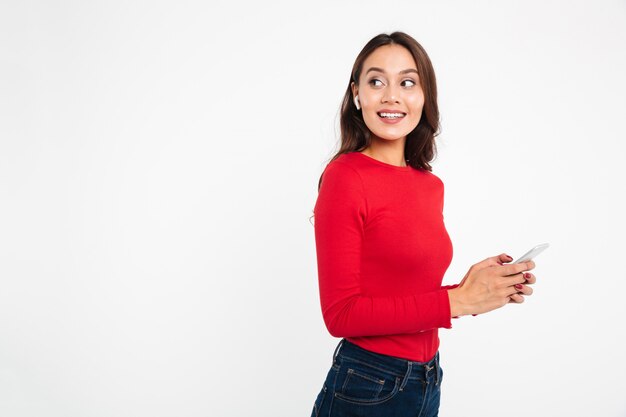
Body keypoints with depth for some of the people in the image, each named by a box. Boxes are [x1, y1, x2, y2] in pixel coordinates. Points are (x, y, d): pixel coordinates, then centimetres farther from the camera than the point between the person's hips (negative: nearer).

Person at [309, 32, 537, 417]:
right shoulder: (345, 176, -15)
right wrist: (457, 301, -17)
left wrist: (476, 289, -6)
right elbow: (341, 315, -17)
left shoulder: (432, 186, 3)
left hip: (428, 383, 6)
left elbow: (412, 292, 10)